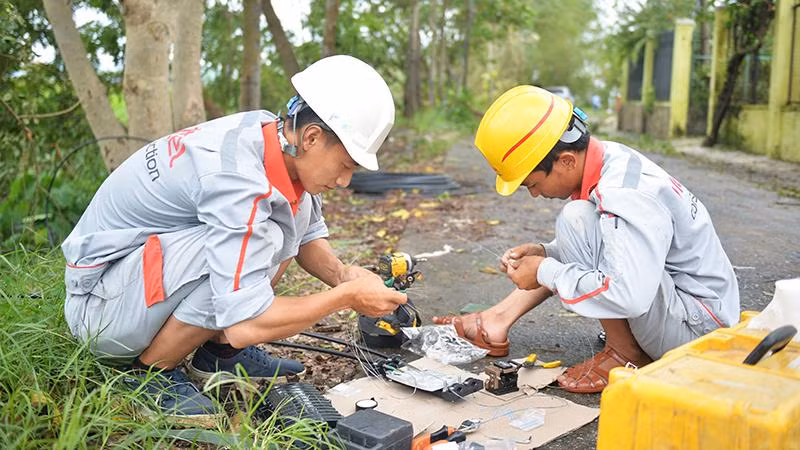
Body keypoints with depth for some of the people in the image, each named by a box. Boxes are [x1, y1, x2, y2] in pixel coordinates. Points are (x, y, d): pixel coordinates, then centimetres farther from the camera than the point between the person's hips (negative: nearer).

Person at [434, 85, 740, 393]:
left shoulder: (626, 198, -27)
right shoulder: (609, 159, 1)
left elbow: (629, 296, -38)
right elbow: (611, 249, 15)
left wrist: (545, 272, -23)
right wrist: (542, 254, -1)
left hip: (698, 326, -10)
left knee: (576, 220, -24)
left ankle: (626, 355, -10)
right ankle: (498, 321, 9)